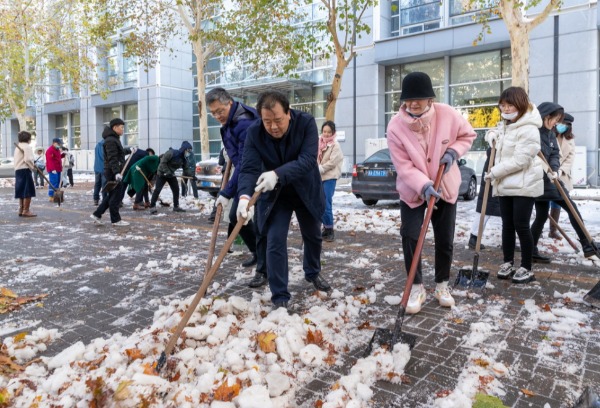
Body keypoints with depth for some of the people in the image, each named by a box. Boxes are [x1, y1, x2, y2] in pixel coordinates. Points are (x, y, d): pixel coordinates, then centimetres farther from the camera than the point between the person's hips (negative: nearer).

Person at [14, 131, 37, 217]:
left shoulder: (17, 147, 22)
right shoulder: (27, 146, -9)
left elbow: (19, 160, 17)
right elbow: (27, 159, -20)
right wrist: (32, 166, -7)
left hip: (18, 170, 10)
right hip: (25, 170, -10)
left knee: (21, 191, 14)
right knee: (28, 192, -7)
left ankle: (21, 210, 18)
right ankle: (26, 211, -8)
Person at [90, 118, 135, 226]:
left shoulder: (114, 139, 17)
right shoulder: (110, 140, -17)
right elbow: (112, 159, -25)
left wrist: (129, 150, 39)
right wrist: (117, 173, -31)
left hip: (113, 172, 11)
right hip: (113, 173, -11)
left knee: (112, 195, 16)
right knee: (116, 196, -2)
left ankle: (97, 215, 20)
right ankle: (116, 220, 7)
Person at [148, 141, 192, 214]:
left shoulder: (183, 159, -2)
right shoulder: (172, 153, -25)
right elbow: (163, 162, -24)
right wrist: (167, 172, -27)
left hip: (171, 174, 7)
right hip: (162, 173, -7)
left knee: (176, 189, 5)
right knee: (157, 189, -10)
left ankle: (176, 206, 16)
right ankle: (152, 206, -3)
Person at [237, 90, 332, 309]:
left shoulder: (306, 122, -25)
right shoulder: (254, 132, -21)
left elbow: (308, 160, -34)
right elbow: (249, 169, -28)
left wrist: (277, 174, -48)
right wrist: (244, 196, -47)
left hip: (306, 190, 1)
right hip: (274, 194, 0)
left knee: (313, 235, 19)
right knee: (275, 242, -10)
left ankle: (312, 272, 47)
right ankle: (280, 296, 3)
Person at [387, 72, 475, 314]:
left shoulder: (447, 115, -16)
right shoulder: (396, 126, -20)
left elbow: (468, 135, 3)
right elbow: (403, 166, -21)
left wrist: (453, 151, -16)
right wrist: (424, 186, -35)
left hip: (446, 188, 2)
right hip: (412, 191, -1)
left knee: (445, 240, 9)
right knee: (410, 238, -8)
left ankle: (442, 285, 29)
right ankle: (417, 287, 11)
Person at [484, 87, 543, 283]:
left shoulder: (528, 129, -17)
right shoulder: (505, 125, 12)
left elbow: (520, 160, -24)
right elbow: (495, 134, 35)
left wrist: (494, 172, -18)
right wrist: (491, 134, 9)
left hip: (524, 185, -8)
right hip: (505, 185, 8)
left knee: (521, 225, -4)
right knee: (507, 224, 12)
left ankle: (527, 268, 9)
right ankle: (508, 262, 24)